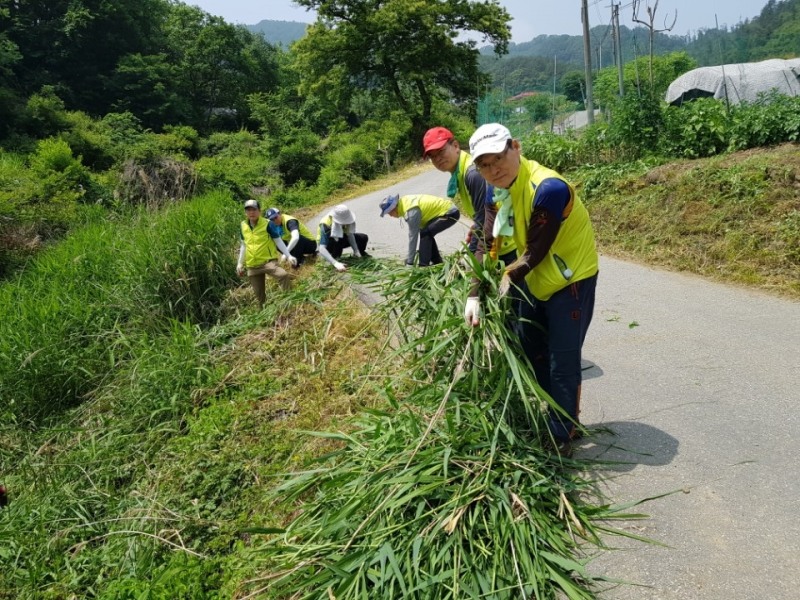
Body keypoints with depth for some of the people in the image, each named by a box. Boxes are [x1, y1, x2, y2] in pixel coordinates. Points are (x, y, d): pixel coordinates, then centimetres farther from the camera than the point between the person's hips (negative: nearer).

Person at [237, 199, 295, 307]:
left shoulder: (267, 224, -8)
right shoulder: (243, 226, 5)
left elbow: (278, 241, -4)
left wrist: (289, 256, -11)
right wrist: (240, 263, 15)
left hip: (268, 261, -4)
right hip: (252, 266, 4)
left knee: (284, 275, -32)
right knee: (259, 294, 8)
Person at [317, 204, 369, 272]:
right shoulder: (326, 225, -39)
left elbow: (350, 234, -19)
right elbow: (322, 249, -47)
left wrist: (356, 251, -33)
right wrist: (335, 263, -58)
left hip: (341, 239, 5)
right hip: (328, 243, -5)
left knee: (364, 238, -12)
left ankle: (360, 253, 18)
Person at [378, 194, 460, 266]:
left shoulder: (412, 211, -25)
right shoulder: (404, 201, 3)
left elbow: (413, 236, -22)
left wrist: (409, 262, -17)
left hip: (450, 214, -10)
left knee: (425, 234, -18)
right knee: (427, 234, 18)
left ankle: (424, 265, -11)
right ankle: (437, 262, 27)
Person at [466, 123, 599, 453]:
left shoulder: (548, 188, -30)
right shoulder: (500, 187, -6)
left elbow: (536, 251, -27)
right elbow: (487, 241, -10)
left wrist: (508, 278, -15)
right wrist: (474, 294, -19)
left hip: (572, 281, -8)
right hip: (536, 281, 9)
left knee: (562, 363, -3)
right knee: (531, 352, 19)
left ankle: (562, 436, 16)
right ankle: (554, 419, 39)